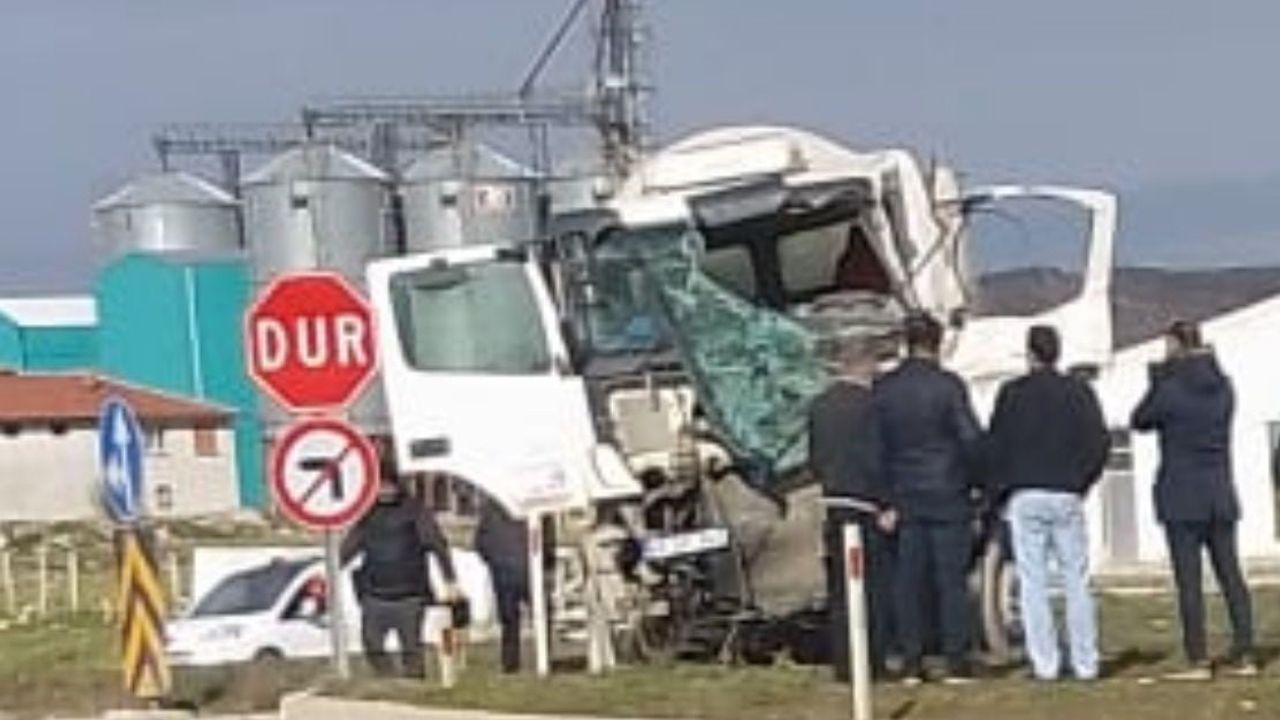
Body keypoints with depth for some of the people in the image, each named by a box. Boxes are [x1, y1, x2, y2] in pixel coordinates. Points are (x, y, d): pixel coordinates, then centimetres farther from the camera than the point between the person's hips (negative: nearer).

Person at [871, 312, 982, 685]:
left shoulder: (883, 390, 3)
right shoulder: (947, 385, -10)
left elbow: (875, 445, 6)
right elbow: (971, 438, -9)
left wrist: (886, 495, 10)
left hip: (904, 499, 3)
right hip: (947, 496, -3)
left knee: (908, 580, 6)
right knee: (952, 578, 1)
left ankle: (911, 662, 7)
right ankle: (956, 661, 1)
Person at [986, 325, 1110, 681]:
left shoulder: (1012, 393, 1)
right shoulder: (1079, 391, 3)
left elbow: (995, 444, 1)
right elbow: (1099, 442, 1)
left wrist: (1002, 486, 13)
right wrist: (1081, 482, 11)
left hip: (1026, 497, -1)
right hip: (1067, 497, 1)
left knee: (1033, 583, 1)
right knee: (1077, 582, 5)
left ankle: (1044, 663, -3)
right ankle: (1085, 662, 3)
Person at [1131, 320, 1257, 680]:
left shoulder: (1170, 390, -12)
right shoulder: (1223, 386, 3)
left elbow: (1140, 421, 2)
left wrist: (1157, 381, 7)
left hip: (1182, 497, -5)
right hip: (1220, 494, 5)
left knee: (1189, 580, -2)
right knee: (1230, 574, 9)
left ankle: (1198, 661, -4)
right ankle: (1244, 655, 8)